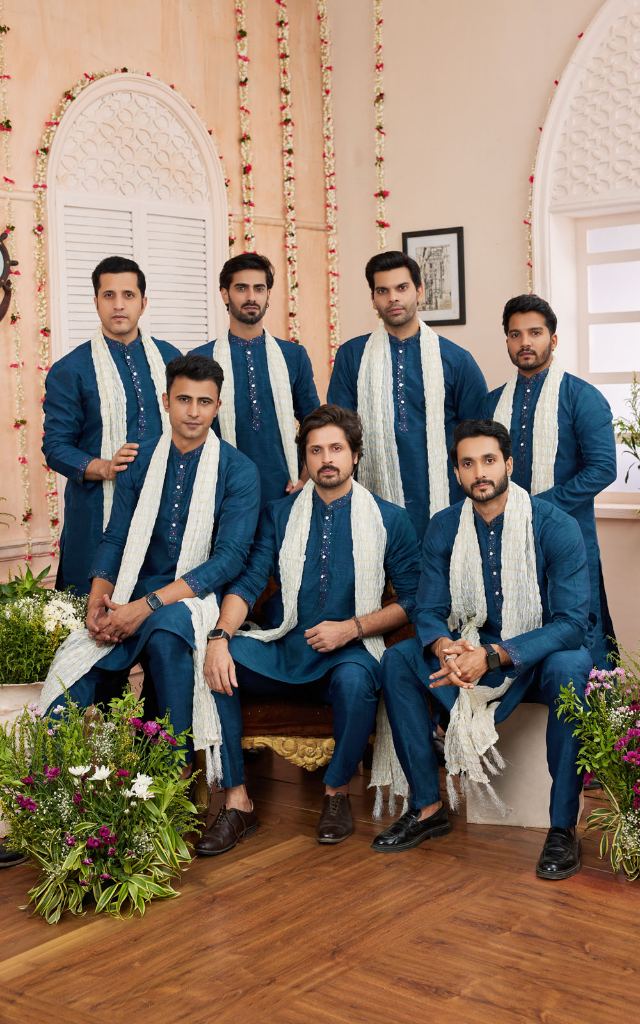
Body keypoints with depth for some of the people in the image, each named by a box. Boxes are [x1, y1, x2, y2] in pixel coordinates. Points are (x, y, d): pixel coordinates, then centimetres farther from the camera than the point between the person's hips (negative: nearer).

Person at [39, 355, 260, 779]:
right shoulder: (140, 460, 9)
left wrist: (146, 606, -20)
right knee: (70, 675, -23)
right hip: (133, 597, 3)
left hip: (197, 597, -3)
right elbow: (115, 538, 10)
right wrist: (98, 600, -10)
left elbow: (230, 557, -13)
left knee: (166, 628, -38)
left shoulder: (238, 471, -4)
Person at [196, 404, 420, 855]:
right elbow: (248, 582, 0)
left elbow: (411, 599, 3)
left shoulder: (390, 519, 6)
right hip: (283, 651, 3)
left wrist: (351, 628, -12)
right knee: (213, 661, -25)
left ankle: (338, 791, -8)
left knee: (356, 680, -37)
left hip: (350, 652, -2)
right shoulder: (280, 515, 11)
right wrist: (221, 636, -19)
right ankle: (237, 801, -16)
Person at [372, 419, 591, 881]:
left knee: (570, 667, -37)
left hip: (540, 657, -4)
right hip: (469, 652, 4)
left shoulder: (556, 527, -17)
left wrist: (492, 657, -33)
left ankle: (563, 826, -24)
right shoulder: (444, 528, -3)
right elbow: (428, 612, -3)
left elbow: (572, 622, -22)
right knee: (397, 660, -17)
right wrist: (445, 647, -29)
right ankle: (428, 807, -8)